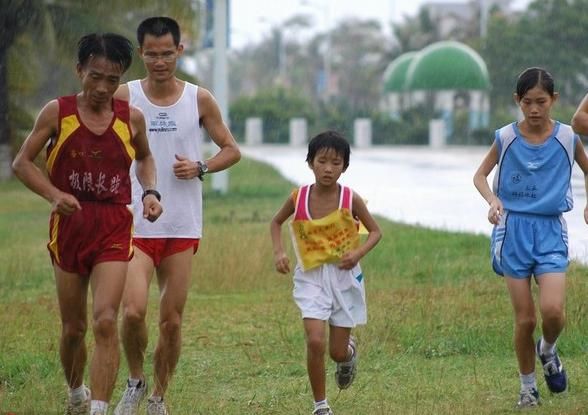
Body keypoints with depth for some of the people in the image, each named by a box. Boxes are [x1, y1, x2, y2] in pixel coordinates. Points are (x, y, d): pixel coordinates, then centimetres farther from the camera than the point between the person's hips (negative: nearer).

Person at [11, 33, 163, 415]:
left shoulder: (131, 118, 1)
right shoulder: (57, 113, -4)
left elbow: (145, 158, 21)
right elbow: (22, 162, -1)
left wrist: (150, 191, 2)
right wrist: (54, 195, -17)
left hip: (114, 229, 0)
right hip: (69, 224, 1)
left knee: (105, 322, -17)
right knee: (73, 328, 11)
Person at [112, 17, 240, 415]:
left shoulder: (199, 99, 3)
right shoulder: (123, 97, 0)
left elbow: (231, 150, 11)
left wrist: (200, 168, -8)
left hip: (183, 228, 2)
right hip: (134, 224, -2)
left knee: (172, 321, 5)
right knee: (133, 311, -17)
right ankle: (136, 381, 9)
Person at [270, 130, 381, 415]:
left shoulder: (350, 200, -11)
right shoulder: (298, 198, -8)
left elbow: (375, 231, 1)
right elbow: (276, 222, 11)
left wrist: (358, 253, -17)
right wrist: (278, 252, -5)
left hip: (343, 277, 0)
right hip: (310, 277, 0)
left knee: (337, 352, 5)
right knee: (315, 341, -18)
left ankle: (349, 352, 45)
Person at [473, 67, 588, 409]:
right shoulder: (506, 138, -3)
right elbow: (481, 175, 8)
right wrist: (493, 199, -12)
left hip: (550, 230, 0)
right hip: (514, 229, 0)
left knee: (553, 310, -18)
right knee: (525, 319, -1)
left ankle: (547, 349, 16)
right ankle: (528, 386, 18)